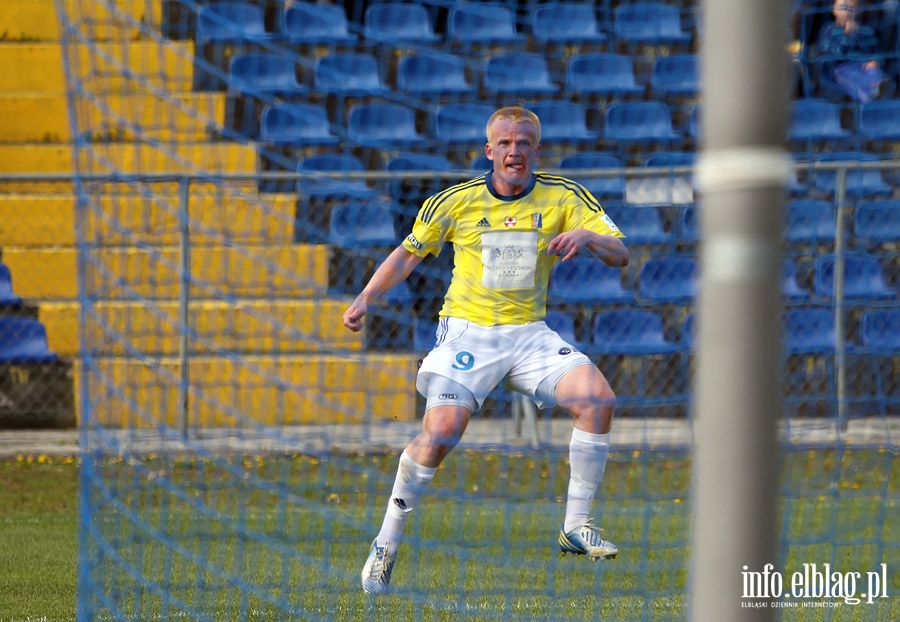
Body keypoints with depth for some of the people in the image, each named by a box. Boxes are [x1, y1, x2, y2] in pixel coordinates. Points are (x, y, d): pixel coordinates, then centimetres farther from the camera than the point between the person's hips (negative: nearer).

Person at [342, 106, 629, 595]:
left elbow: (620, 255, -4)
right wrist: (365, 299, 0)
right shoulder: (456, 201, -2)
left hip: (529, 333, 2)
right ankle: (386, 544, -6)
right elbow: (409, 253, 11)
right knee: (441, 431, -23)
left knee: (599, 399, -20)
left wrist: (587, 237, -25)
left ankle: (576, 526, -8)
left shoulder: (564, 197, -1)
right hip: (467, 332, -2)